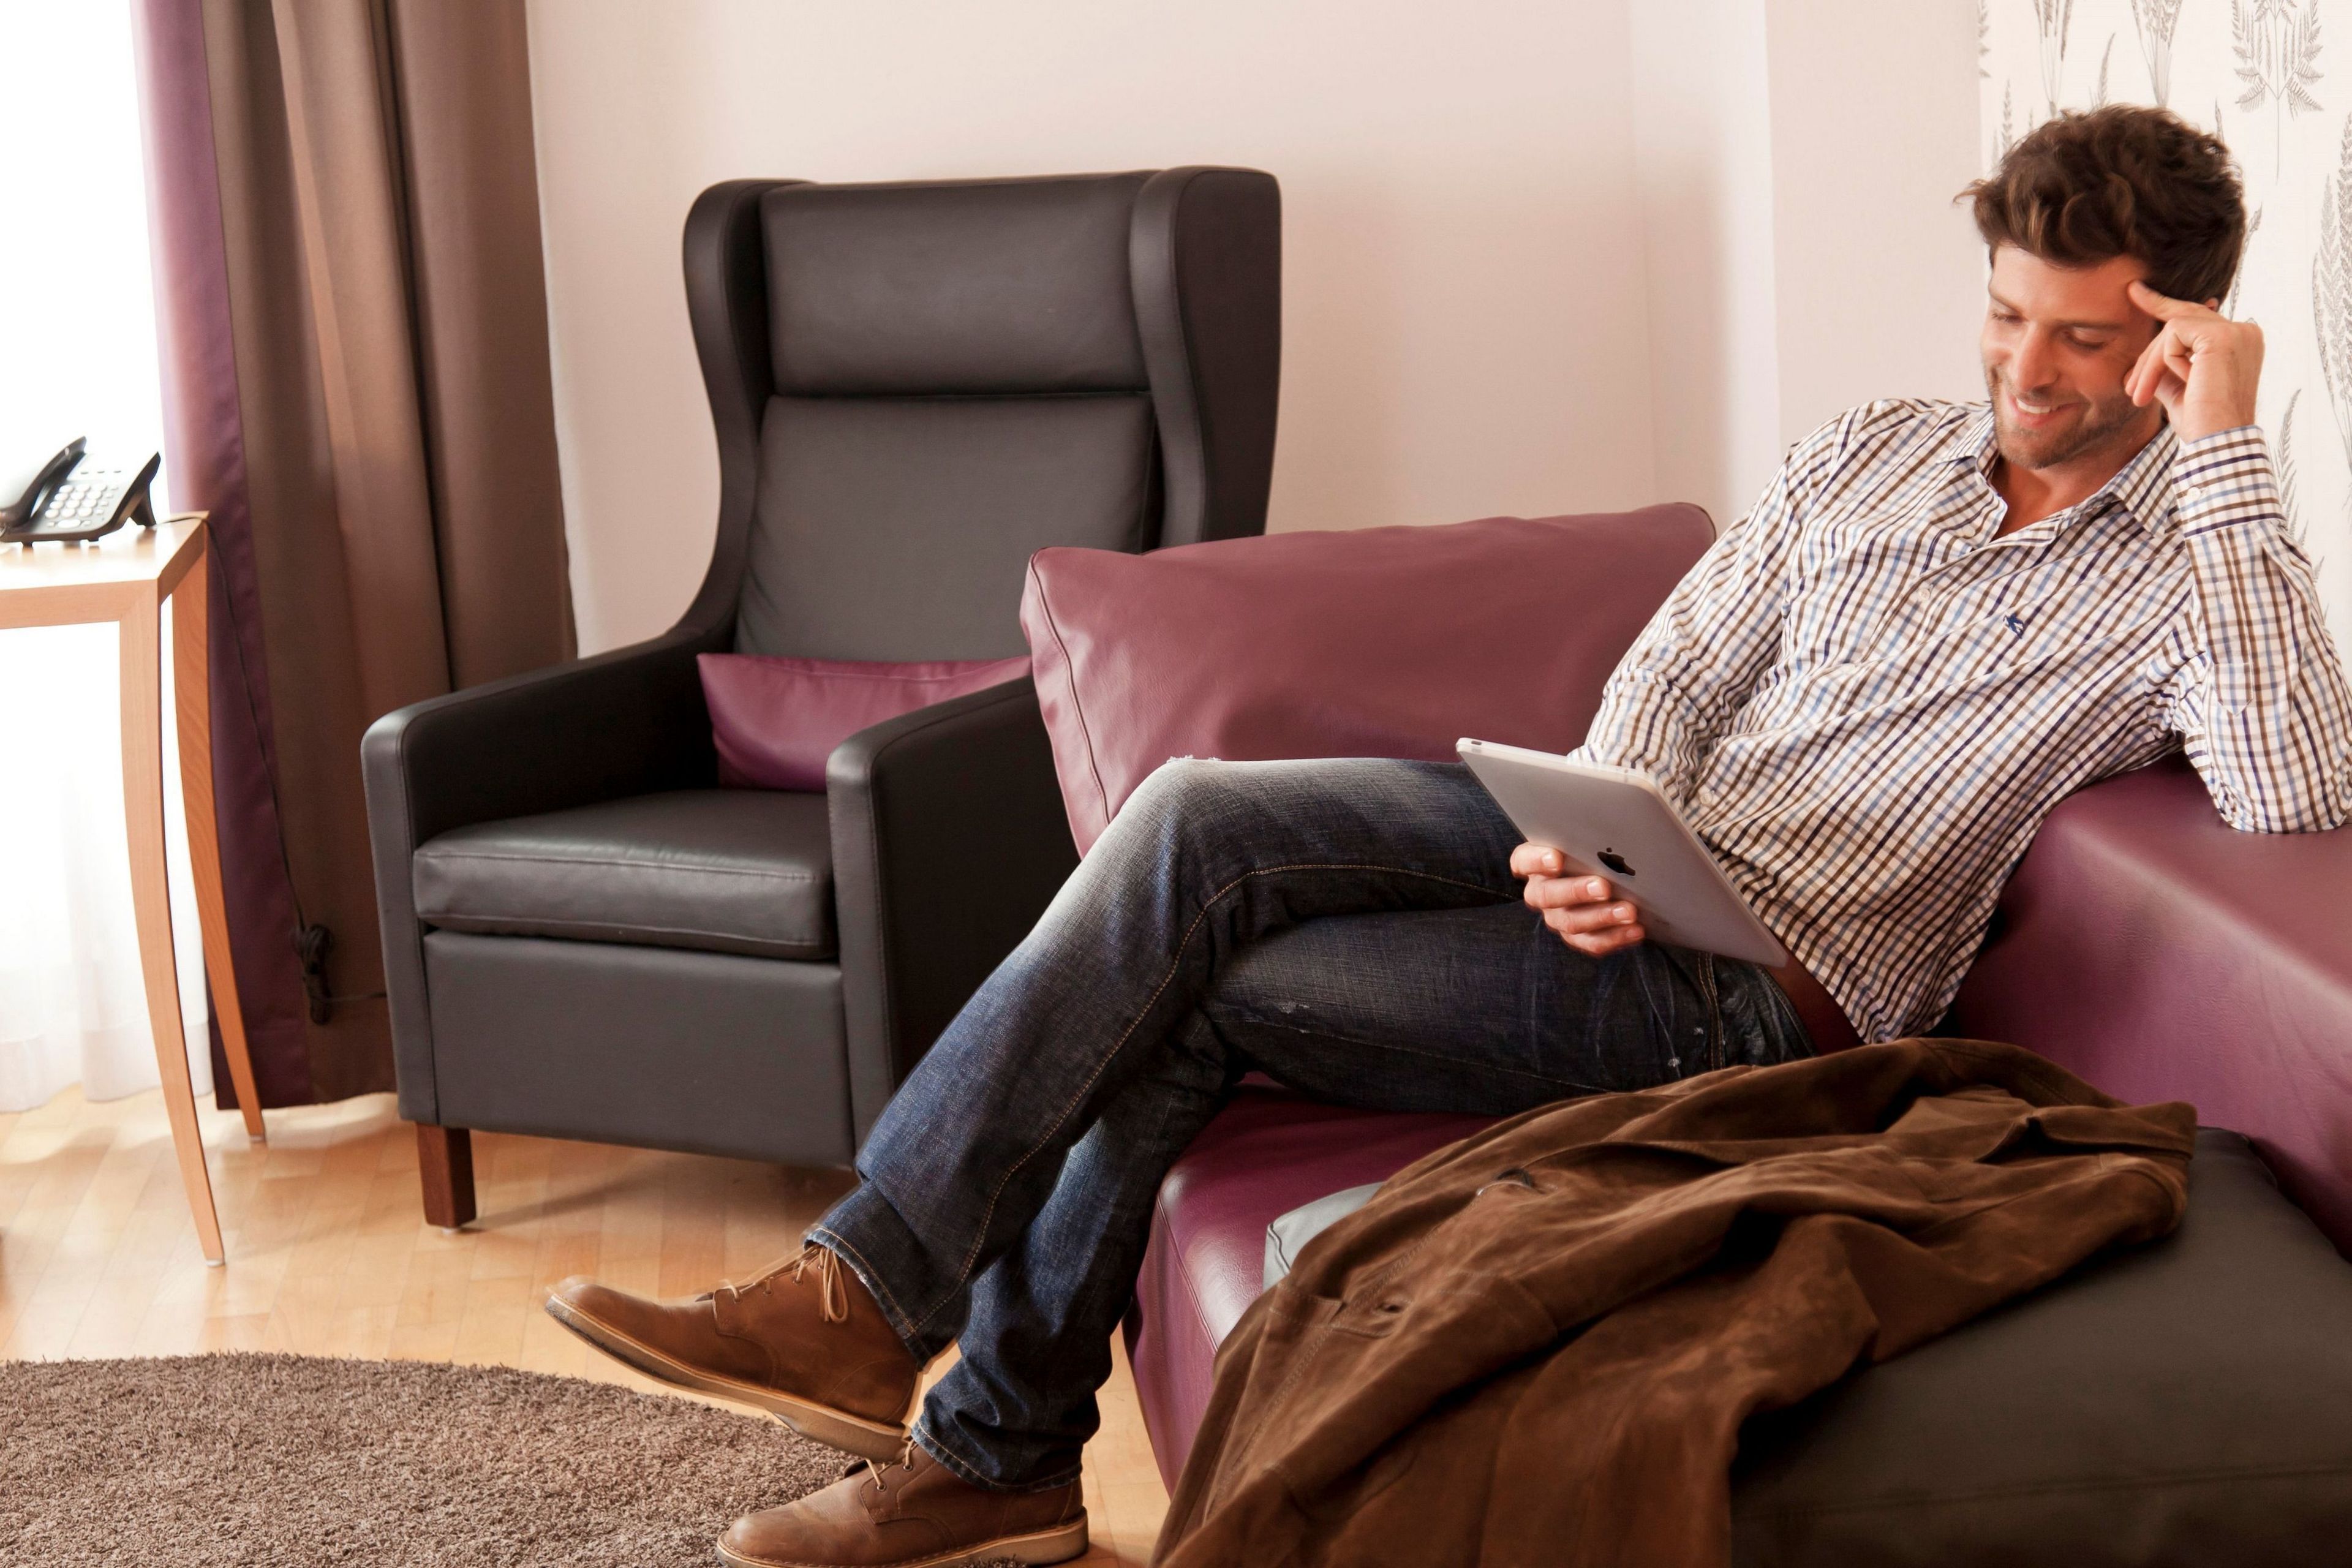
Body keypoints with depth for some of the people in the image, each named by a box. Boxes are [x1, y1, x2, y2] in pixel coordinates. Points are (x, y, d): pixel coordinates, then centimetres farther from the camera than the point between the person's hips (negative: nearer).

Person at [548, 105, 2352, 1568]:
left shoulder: (2191, 560, -4)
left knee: (1189, 994, -18)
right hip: (1619, 860, 6)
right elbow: (1674, 671, 10)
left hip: (1763, 992, -6)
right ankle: (865, 1293, -11)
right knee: (1195, 819, -18)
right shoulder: (1873, 451, 14)